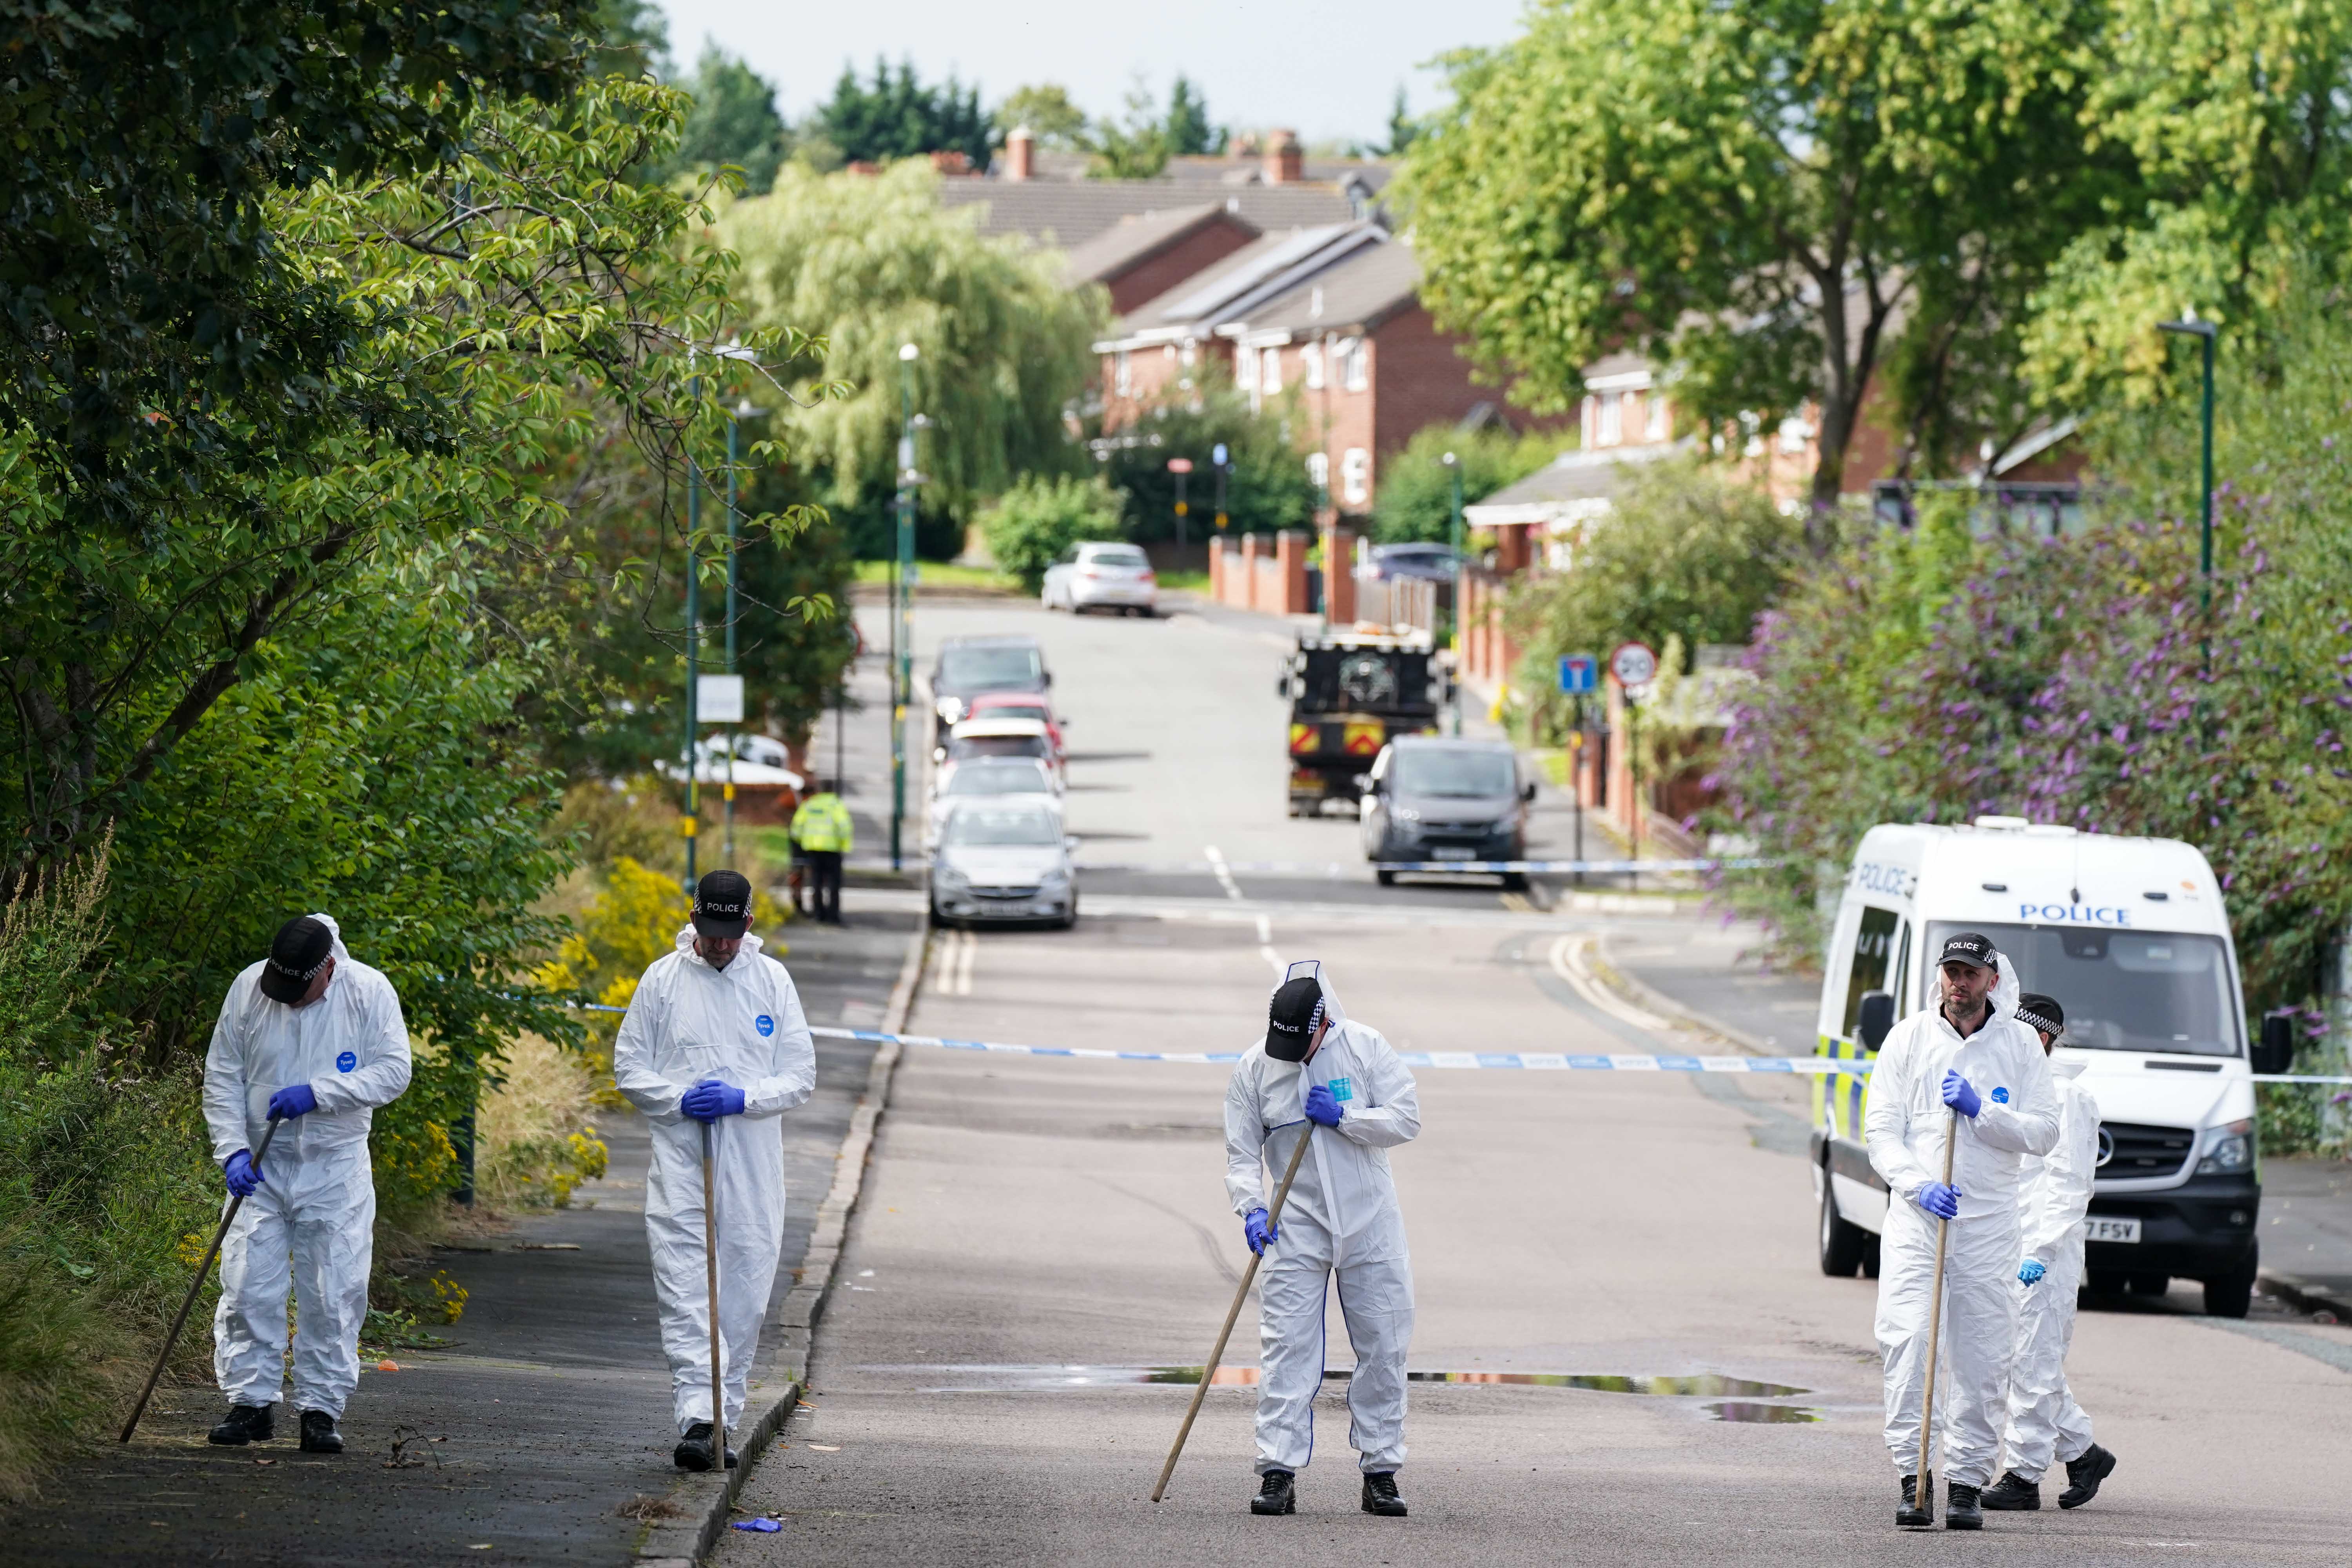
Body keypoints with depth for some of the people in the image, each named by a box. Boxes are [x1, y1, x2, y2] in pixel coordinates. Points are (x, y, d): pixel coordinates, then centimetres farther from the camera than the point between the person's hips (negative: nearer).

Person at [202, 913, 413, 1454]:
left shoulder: (370, 992, -9)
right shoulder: (248, 988, -4)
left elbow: (393, 1071, -11)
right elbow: (222, 1076, 1)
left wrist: (317, 1093, -22)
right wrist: (233, 1150, -10)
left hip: (336, 1170, -1)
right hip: (261, 1166, 1)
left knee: (334, 1295, -1)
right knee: (249, 1287, -3)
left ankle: (320, 1409, 6)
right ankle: (250, 1403, 6)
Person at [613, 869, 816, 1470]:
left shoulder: (772, 981, 5)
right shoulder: (663, 980, 2)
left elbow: (801, 1074, 4)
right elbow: (629, 1065, 5)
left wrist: (741, 1099, -13)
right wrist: (681, 1101, -13)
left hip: (753, 1163, 2)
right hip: (680, 1157, -2)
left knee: (745, 1295, 4)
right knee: (684, 1291, -11)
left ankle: (724, 1422, 14)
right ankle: (696, 1420, -18)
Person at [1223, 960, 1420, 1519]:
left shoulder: (1365, 1049, -4)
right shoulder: (1253, 1068, -2)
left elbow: (1407, 1119, -6)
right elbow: (1243, 1154, -1)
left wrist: (1344, 1118, -17)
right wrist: (1252, 1208, -17)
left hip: (1370, 1223, 0)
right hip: (1296, 1227, 0)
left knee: (1383, 1348, 3)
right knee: (1286, 1349, -7)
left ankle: (1381, 1473, 11)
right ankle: (1278, 1474, -7)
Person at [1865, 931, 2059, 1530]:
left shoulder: (2020, 1044, 5)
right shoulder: (1909, 1038, 5)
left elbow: (2043, 1132, 1)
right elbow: (1881, 1131, 1)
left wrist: (1981, 1111, -14)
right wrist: (1919, 1186, -14)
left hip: (1989, 1223, 0)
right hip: (1915, 1216, 0)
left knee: (1981, 1358, 0)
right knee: (1906, 1341, -13)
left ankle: (1968, 1481, 7)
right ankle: (1913, 1477, -11)